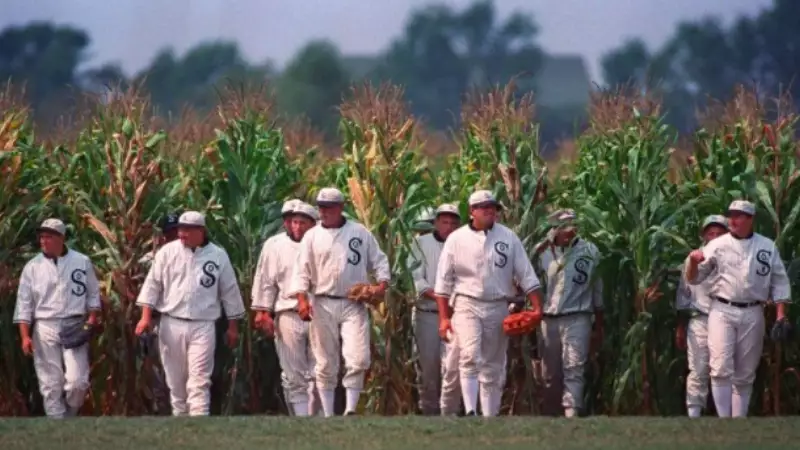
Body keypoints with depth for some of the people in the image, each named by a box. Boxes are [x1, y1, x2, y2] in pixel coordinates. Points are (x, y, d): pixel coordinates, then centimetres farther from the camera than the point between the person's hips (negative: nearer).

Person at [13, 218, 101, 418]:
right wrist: (25, 336, -4)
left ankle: (69, 416, 13)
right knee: (50, 384, 0)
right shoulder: (33, 267, 4)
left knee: (77, 381, -11)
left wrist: (92, 318, -4)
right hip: (45, 328, 1)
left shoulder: (82, 262, 5)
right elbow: (24, 304, 4)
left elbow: (93, 294, 11)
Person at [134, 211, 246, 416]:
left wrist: (233, 326, 9)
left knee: (199, 381, -9)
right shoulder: (168, 252, 2)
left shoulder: (218, 256, 1)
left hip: (202, 326, -2)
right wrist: (146, 316, -4)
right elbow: (153, 284, 4)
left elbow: (229, 291, 8)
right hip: (172, 324, 2)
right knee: (175, 379, 9)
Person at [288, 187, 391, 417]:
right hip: (323, 305, 1)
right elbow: (302, 271, 3)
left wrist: (382, 283, -6)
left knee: (358, 359, -13)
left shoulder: (360, 233, 7)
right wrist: (302, 298, -12)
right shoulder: (312, 236, 7)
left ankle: (351, 409, -8)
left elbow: (379, 260, 12)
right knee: (325, 363, 4)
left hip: (354, 305, 0)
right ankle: (327, 414, 10)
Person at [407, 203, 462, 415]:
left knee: (452, 366, -11)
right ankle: (429, 411, 17)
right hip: (427, 314, 0)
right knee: (427, 366, 6)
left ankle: (449, 412, -7)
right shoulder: (421, 244, 6)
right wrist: (436, 295, -14)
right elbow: (415, 277, -3)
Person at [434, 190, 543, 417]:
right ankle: (470, 412, -27)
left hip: (498, 307, 2)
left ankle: (490, 417, 14)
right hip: (467, 305, -2)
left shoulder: (509, 238, 5)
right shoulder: (456, 239, 1)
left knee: (493, 367, 8)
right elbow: (443, 281, 3)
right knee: (470, 357, -20)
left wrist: (537, 308, -5)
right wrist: (443, 318, -2)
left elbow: (526, 276, 5)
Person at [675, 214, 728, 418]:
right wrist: (680, 329, 12)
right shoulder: (694, 260, 10)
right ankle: (693, 414, 2)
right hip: (699, 321, 1)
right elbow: (683, 296, 14)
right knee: (698, 370, 0)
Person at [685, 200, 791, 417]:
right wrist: (693, 262, -17)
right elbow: (693, 279, 5)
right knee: (721, 368, -14)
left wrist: (781, 315, 1)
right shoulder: (717, 245, 3)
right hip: (722, 311, -2)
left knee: (745, 374, 6)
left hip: (753, 314, 2)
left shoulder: (767, 247, 7)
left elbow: (779, 282, 10)